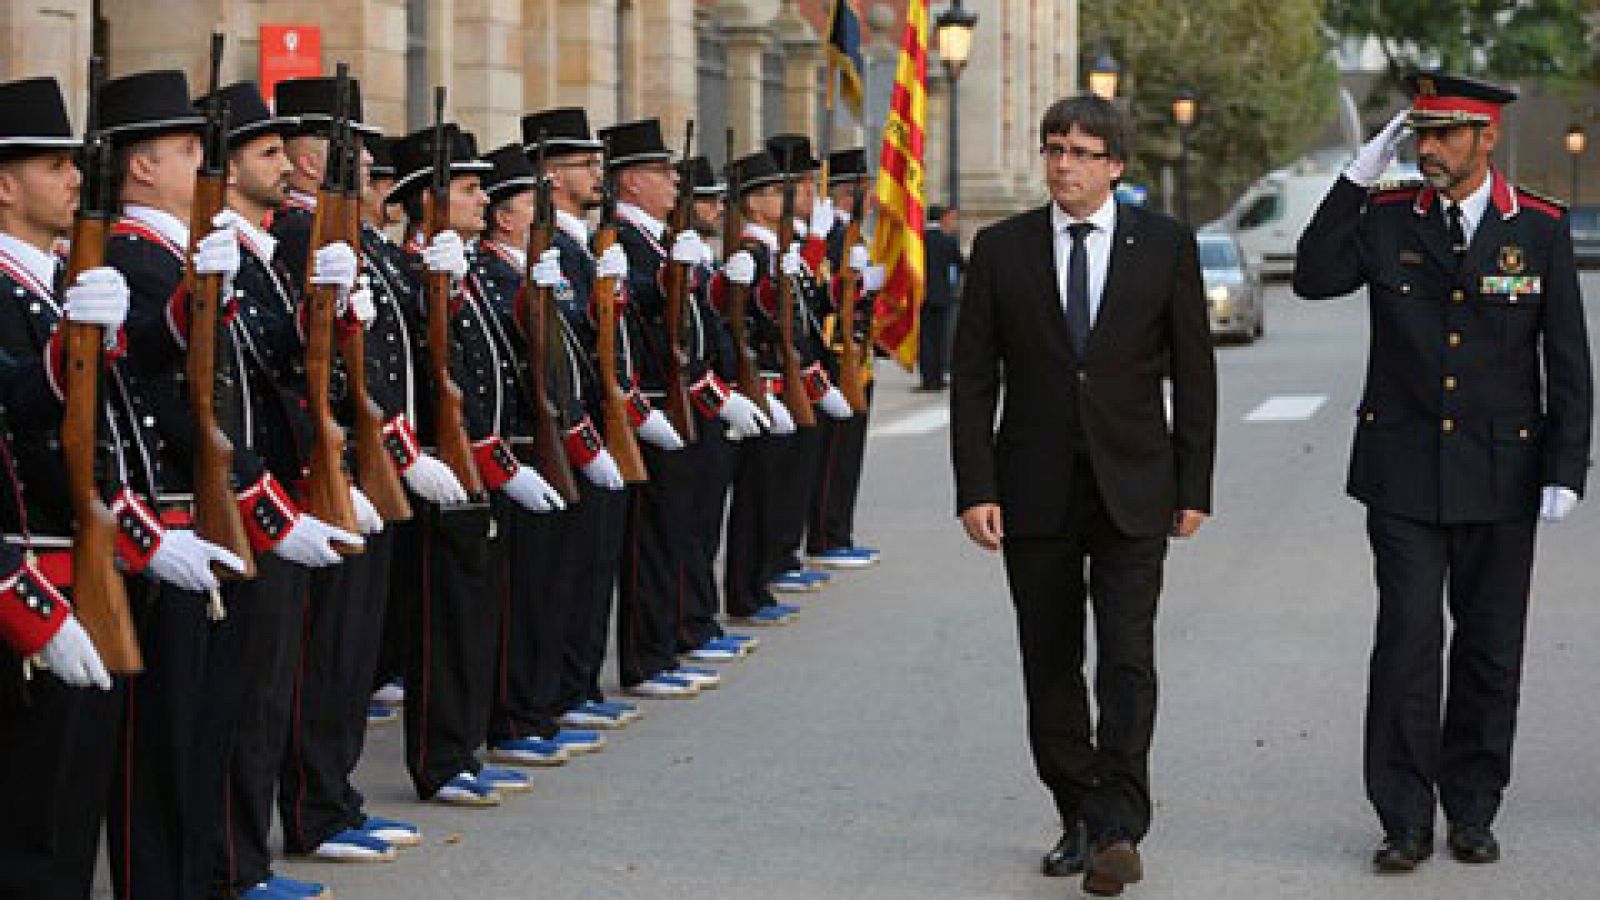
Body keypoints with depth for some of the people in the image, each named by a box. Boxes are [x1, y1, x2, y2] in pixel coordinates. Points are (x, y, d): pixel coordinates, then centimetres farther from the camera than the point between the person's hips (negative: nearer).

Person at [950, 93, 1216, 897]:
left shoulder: (1164, 246, 1)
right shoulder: (1001, 249, 3)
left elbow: (1193, 372, 4)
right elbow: (973, 377, 2)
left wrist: (1193, 487, 0)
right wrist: (974, 489, -6)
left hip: (1132, 490, -2)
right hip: (1035, 491, 2)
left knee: (1127, 662, -10)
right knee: (1050, 671, 7)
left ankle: (1118, 829, -11)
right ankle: (1079, 820, 20)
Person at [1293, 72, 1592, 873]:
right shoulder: (1388, 218, 2)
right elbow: (1313, 279, -11)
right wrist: (1357, 179, -13)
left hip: (1500, 473, 0)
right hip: (1404, 471, 0)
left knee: (1490, 649, 7)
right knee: (1406, 642, -5)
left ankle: (1472, 812, 19)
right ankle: (1405, 821, 2)